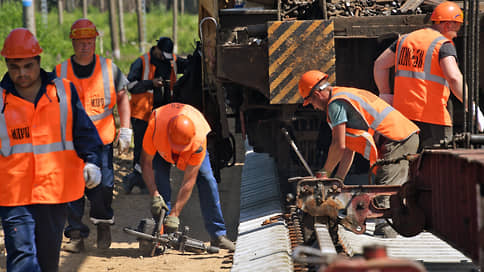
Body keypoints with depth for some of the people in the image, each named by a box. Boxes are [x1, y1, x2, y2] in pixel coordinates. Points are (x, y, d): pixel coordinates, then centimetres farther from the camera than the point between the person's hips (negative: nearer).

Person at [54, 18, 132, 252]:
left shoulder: (109, 69, 4)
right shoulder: (60, 72, 4)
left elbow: (122, 98, 10)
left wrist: (125, 131, 4)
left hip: (102, 139, 0)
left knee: (103, 186, -1)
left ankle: (103, 223, 24)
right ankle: (76, 235, 5)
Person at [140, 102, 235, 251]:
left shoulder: (198, 140, -43)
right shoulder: (155, 125, -44)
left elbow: (188, 181, -37)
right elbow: (146, 162, -29)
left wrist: (174, 214, -38)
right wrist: (155, 195, -36)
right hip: (162, 144, 1)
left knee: (206, 179, -15)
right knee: (160, 179, -20)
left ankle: (218, 235, -11)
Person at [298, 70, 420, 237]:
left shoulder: (336, 104, -5)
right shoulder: (346, 96, 27)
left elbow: (339, 146, -8)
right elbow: (349, 148, 27)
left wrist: (324, 173, 6)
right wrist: (338, 179, 25)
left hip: (397, 140, -10)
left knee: (384, 187, -20)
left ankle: (386, 225, -32)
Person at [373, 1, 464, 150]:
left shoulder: (405, 39, 14)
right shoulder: (444, 45, -8)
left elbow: (380, 65, 21)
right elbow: (454, 78, -23)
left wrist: (385, 94, 24)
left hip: (402, 111, 7)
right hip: (432, 119, -7)